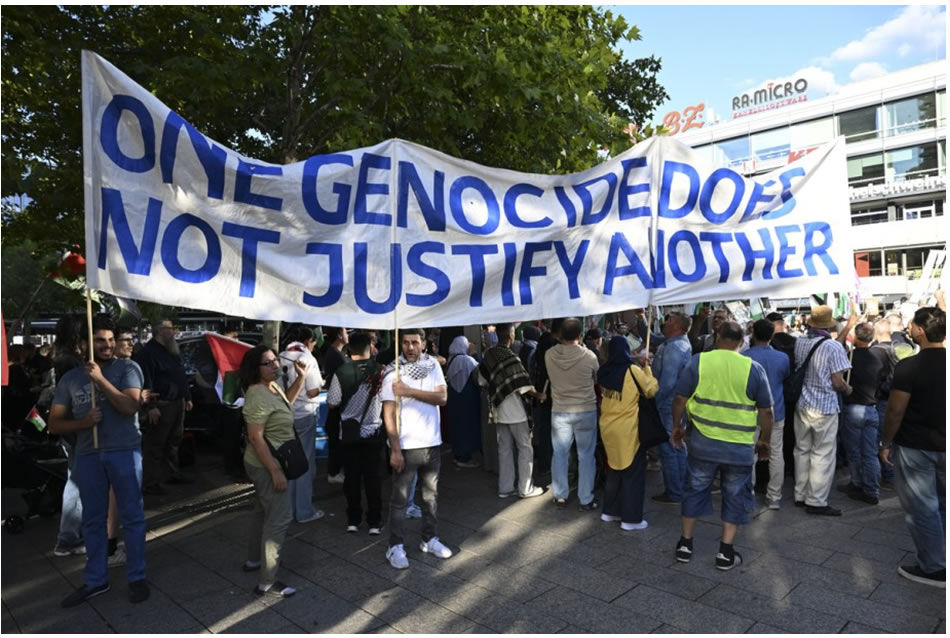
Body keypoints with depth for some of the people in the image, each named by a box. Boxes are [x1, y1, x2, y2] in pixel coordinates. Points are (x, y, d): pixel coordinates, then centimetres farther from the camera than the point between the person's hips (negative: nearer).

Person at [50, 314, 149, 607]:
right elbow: (54, 424, 6)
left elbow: (130, 406, -16)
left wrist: (100, 379, -18)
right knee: (92, 520, 14)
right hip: (88, 455, 4)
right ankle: (95, 580, 27)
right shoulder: (70, 378, 6)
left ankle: (136, 578, 17)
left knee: (132, 517, 4)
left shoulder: (128, 368, -3)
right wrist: (82, 422, -13)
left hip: (125, 452, -3)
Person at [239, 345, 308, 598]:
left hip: (266, 463, 10)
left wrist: (301, 377, 9)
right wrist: (275, 471, -28)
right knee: (280, 517, -7)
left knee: (263, 510, 22)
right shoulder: (258, 396, -26)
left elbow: (285, 402, 23)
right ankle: (267, 583, 0)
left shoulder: (273, 386, 2)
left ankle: (253, 560, 39)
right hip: (266, 465, -10)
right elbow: (255, 437, -28)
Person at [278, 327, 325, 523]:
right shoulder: (307, 359, -14)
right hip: (304, 415, -6)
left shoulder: (281, 358, 3)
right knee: (305, 462, 5)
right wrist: (321, 383, 3)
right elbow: (312, 392, -16)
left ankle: (288, 506, 26)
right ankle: (304, 511, 12)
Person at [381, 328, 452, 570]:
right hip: (406, 446, -4)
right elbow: (388, 414, -12)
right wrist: (395, 449, -16)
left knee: (431, 494, 16)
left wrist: (409, 391, -21)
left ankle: (430, 539, 32)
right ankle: (395, 546, 20)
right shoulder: (393, 372, -11)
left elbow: (442, 397, -10)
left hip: (432, 443, 4)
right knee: (400, 498, 7)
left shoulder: (433, 365, 1)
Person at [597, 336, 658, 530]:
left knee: (614, 470, 20)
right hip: (628, 431, -6)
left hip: (608, 428, 6)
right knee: (633, 474, 7)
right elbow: (652, 390, -6)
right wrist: (646, 367, 4)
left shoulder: (603, 371, -2)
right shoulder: (633, 370, -17)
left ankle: (610, 511, 29)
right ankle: (631, 519, 12)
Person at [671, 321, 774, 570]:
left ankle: (685, 544, 24)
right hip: (740, 446, -1)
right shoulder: (754, 368, -5)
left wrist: (677, 426, 11)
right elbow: (766, 411, -1)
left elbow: (680, 399, -4)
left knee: (696, 490, 15)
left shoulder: (698, 361, -5)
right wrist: (765, 441, 13)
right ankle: (726, 552, 19)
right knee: (735, 496, 15)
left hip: (702, 442, 1)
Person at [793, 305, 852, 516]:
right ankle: (816, 501, 9)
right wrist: (848, 389, 7)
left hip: (801, 405, 5)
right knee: (822, 455, 4)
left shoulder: (798, 343, 0)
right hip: (824, 407, -5)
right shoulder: (833, 347, -14)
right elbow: (837, 383, -13)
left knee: (802, 450, 15)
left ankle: (800, 496, 24)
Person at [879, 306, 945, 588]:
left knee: (923, 508, 6)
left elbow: (895, 411, -16)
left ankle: (934, 568, 16)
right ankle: (942, 560, 30)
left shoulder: (909, 367, -19)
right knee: (943, 505, 20)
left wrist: (886, 443, -3)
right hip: (943, 445, 6)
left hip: (915, 447, -6)